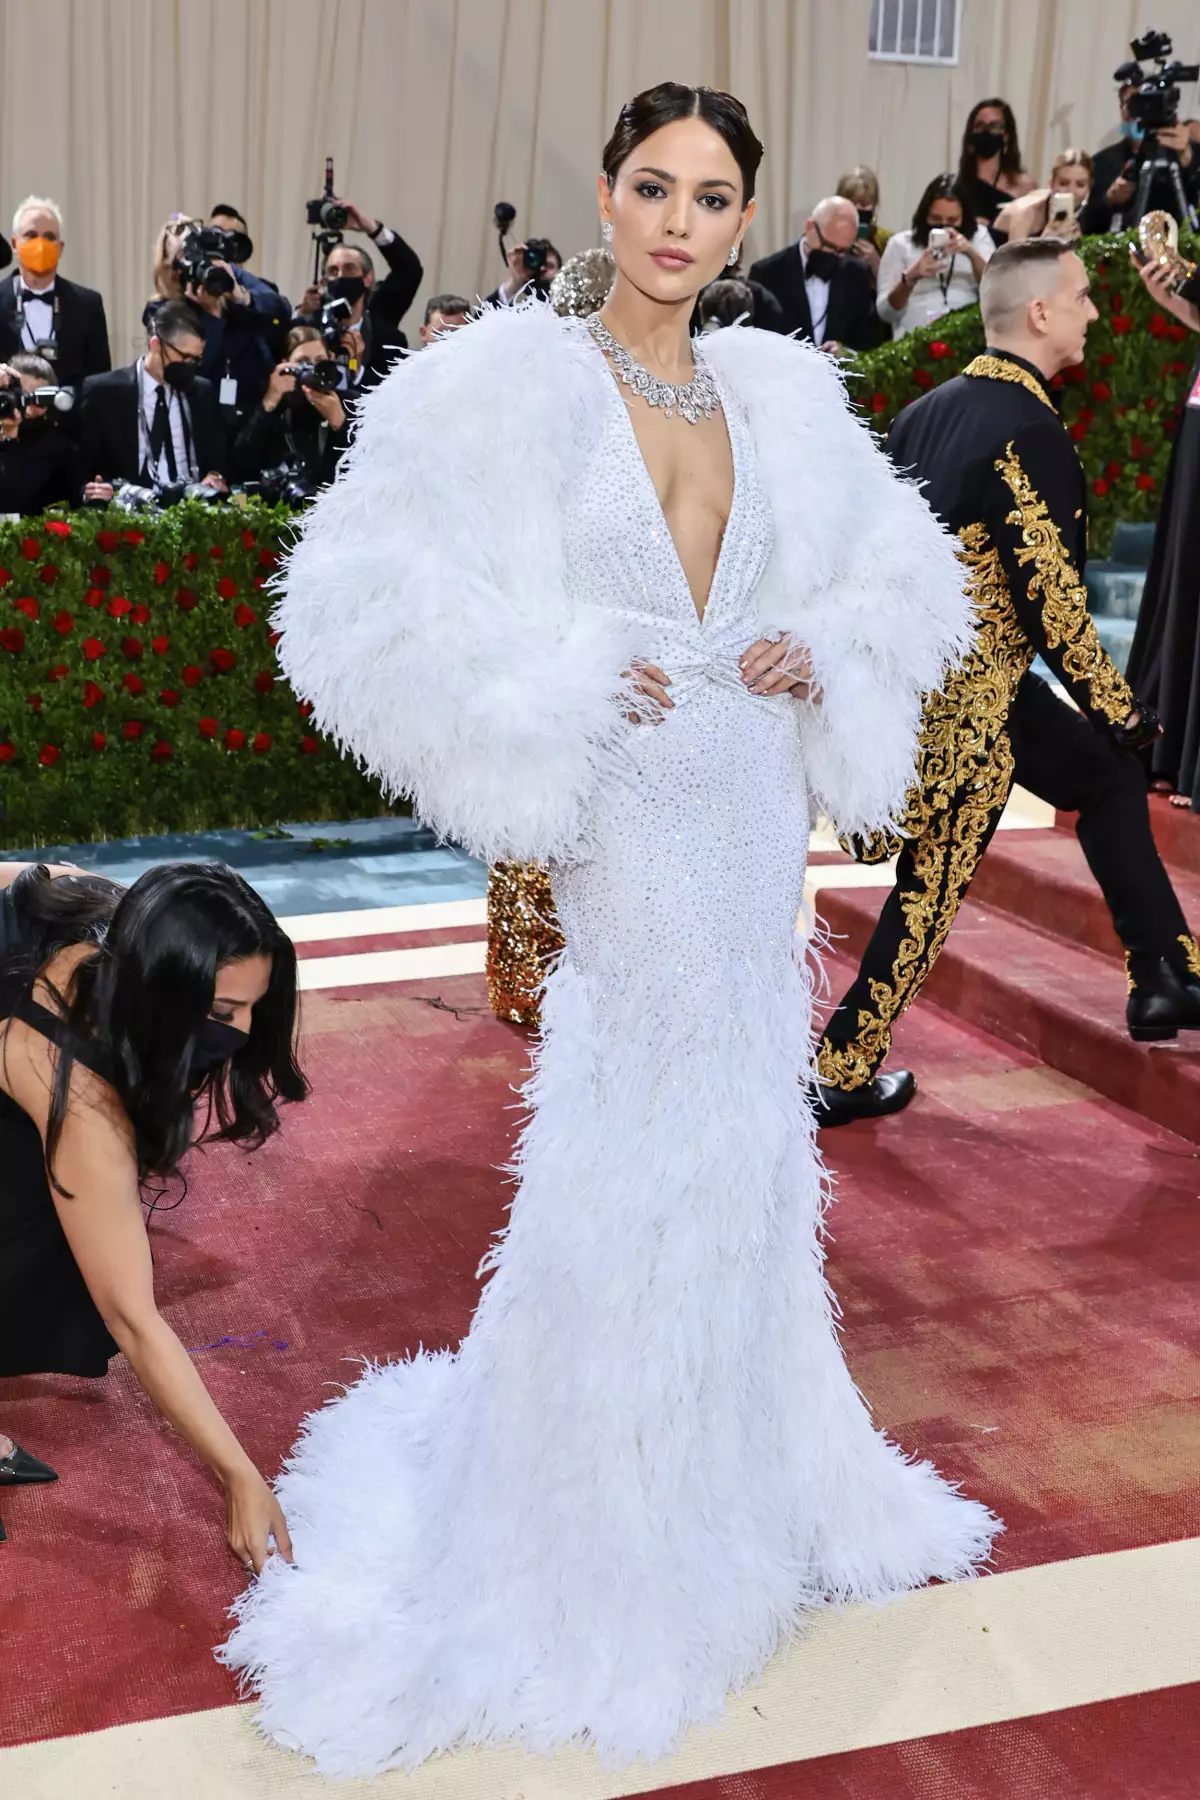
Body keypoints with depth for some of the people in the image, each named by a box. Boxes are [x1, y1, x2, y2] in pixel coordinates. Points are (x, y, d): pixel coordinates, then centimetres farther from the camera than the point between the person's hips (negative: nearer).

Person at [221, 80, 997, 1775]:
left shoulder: (783, 390, 6)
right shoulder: (515, 379, -8)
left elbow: (904, 569, 18)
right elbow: (365, 594, -15)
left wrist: (821, 652, -1)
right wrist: (558, 689, -17)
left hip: (758, 822, 5)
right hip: (630, 829, -5)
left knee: (742, 1157, 17)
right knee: (621, 1185, 3)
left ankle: (740, 1471, 39)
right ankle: (598, 1524, 24)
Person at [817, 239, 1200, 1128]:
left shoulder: (929, 409, 6)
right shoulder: (1030, 431, -20)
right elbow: (1050, 595, -21)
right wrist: (1116, 707, -10)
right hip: (969, 696, -9)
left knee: (1107, 777, 19)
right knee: (934, 882, 5)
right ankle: (842, 1072, 16)